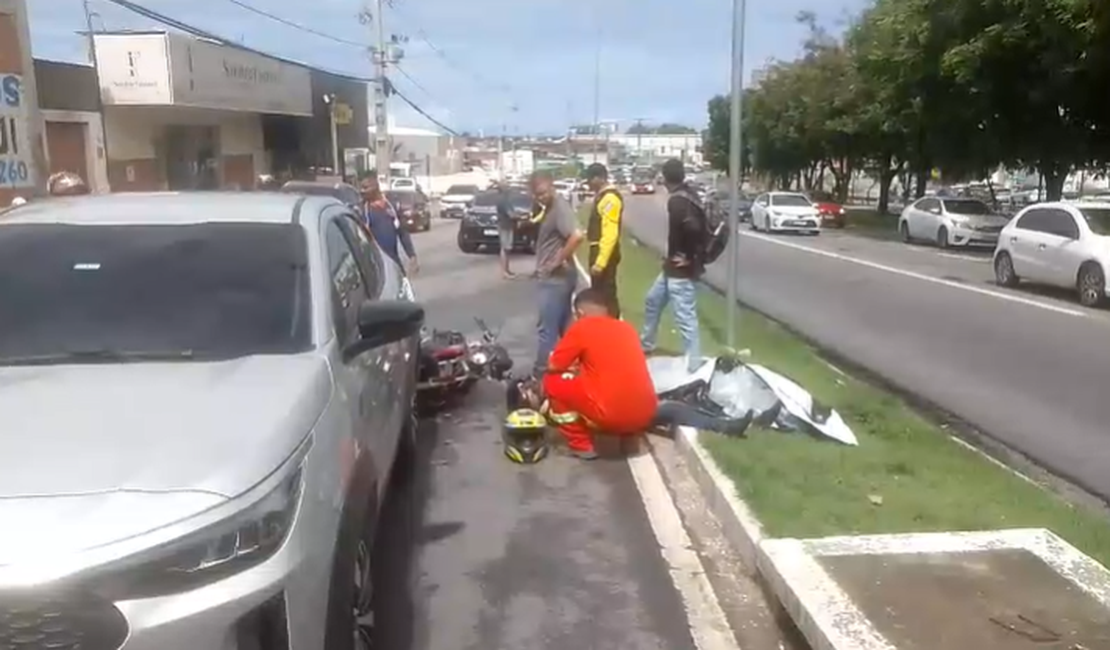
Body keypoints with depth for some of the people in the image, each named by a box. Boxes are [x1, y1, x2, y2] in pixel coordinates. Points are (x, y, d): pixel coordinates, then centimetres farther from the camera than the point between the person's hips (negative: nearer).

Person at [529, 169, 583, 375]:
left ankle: (541, 373, 4)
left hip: (556, 278, -10)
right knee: (564, 325, 17)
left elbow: (576, 236, -33)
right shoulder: (548, 207, 12)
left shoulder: (560, 207, -19)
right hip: (553, 277, 10)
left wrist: (560, 260, -22)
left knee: (548, 328, -3)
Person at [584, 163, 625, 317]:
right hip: (598, 250, 11)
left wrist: (600, 262, -28)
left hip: (605, 253, -11)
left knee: (606, 294, -6)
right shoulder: (602, 195, 13)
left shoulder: (610, 198, -20)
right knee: (598, 293, 18)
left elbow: (610, 234, -26)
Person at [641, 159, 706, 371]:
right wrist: (699, 255, 12)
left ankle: (694, 365, 0)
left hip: (681, 270, -11)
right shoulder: (687, 197, 10)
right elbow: (703, 228, 15)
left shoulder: (677, 201, -20)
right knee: (652, 300, 24)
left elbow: (693, 228, -36)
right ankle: (645, 345, 40)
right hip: (673, 267, 11)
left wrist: (690, 258, -22)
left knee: (684, 318, -6)